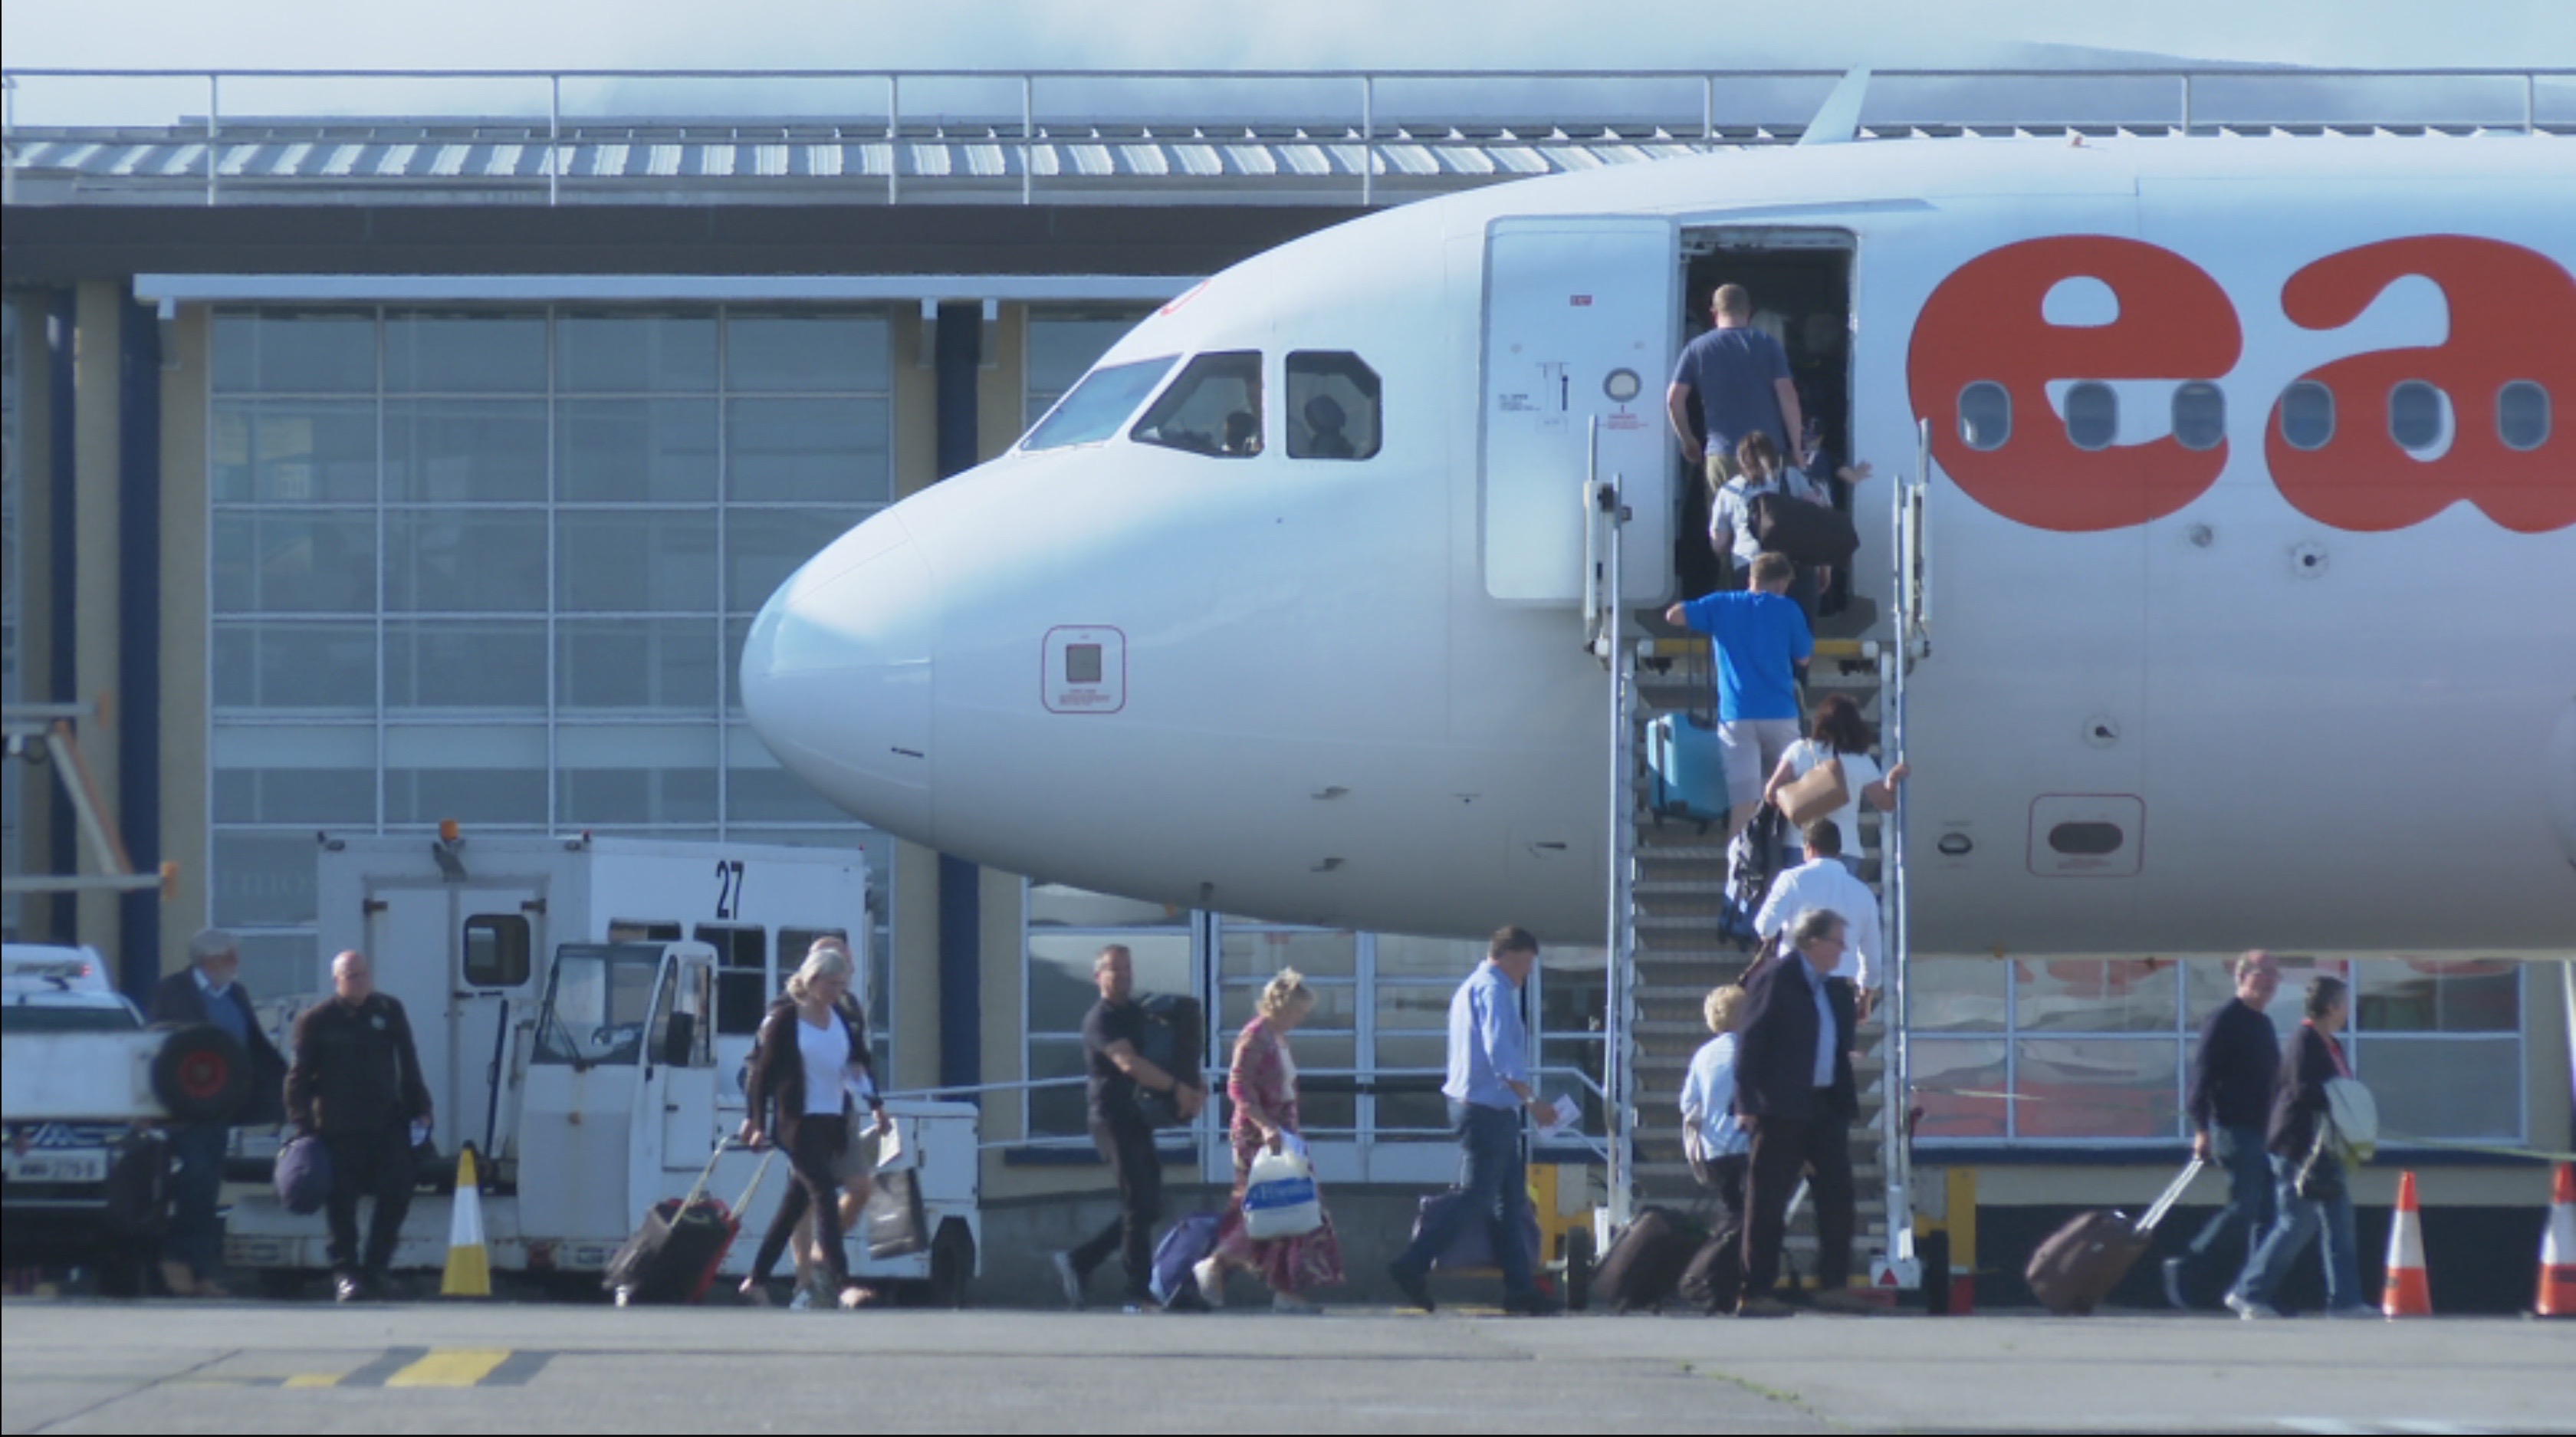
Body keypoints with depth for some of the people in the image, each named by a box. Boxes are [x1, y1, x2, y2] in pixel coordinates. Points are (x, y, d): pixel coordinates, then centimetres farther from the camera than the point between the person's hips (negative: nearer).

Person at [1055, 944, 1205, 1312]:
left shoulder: (1139, 1014, 18)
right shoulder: (1100, 1019, -7)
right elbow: (1129, 1064, -21)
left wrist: (1196, 1089, 5)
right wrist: (1177, 1087, -18)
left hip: (1139, 1121, 8)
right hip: (1114, 1121, -8)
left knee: (1148, 1209, 9)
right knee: (1139, 1207, -10)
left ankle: (1078, 1261, 18)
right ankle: (1139, 1295, -8)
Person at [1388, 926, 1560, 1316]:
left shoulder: (1469, 989, 21)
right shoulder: (1493, 989, -11)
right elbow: (1499, 1051, -22)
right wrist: (1530, 1098, -23)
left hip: (1470, 1104, 11)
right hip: (1489, 1108, -11)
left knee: (1510, 1199, 9)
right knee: (1476, 1198, -10)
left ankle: (1520, 1289, 8)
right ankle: (1412, 1266, -11)